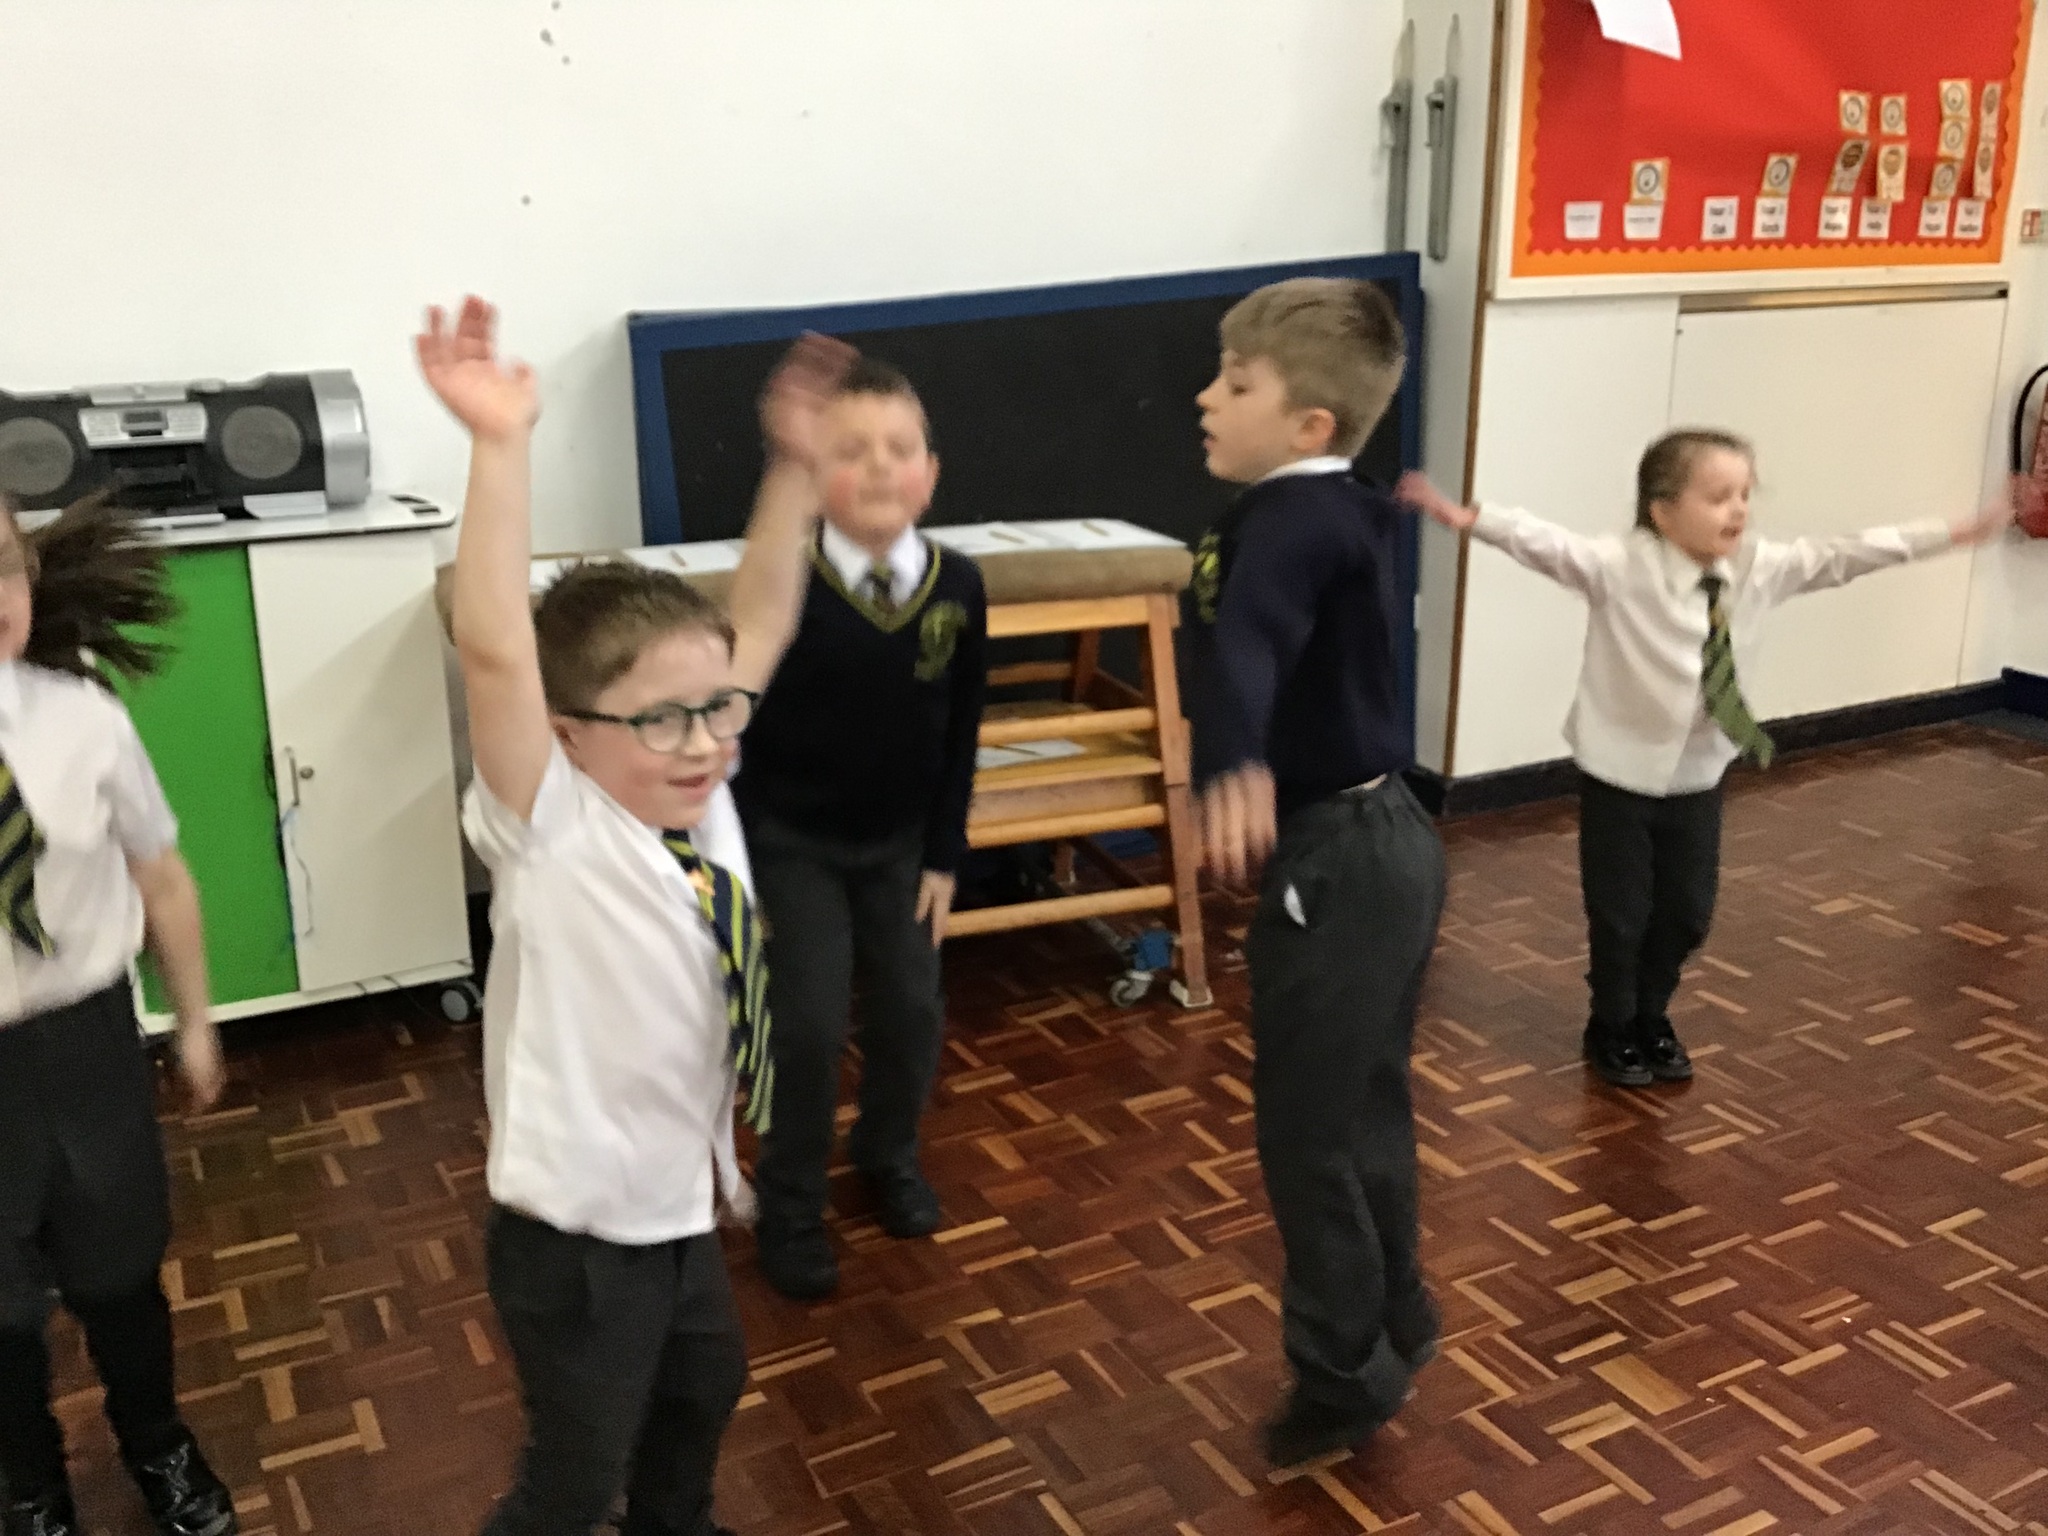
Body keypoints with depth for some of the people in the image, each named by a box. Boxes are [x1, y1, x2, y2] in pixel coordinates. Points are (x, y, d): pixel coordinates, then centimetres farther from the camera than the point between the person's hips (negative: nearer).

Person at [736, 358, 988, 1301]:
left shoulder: (958, 587, -11)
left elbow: (959, 733, -2)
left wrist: (944, 855, 0)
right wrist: (735, 856, -20)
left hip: (899, 839, 4)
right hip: (792, 841, -3)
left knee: (912, 1010, 8)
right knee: (809, 1022, -6)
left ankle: (887, 1152, 38)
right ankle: (790, 1208, 16)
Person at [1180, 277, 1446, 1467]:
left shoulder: (1296, 520, -21)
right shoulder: (1348, 514, 8)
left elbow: (1246, 642, -44)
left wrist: (1234, 765, -62)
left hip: (1335, 858, -10)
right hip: (1384, 836, 10)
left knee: (1307, 1134, 6)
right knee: (1365, 1112, 23)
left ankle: (1347, 1377, 22)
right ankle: (1397, 1325, 40)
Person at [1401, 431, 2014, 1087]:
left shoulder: (1762, 566, -5)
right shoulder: (1619, 564, -21)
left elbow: (1843, 555, -2)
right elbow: (1545, 543, -29)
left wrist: (1949, 534, -2)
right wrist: (1469, 518, -43)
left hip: (1699, 777, 5)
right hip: (1620, 774, -5)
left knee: (1687, 915, 15)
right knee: (1619, 915, 6)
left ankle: (1651, 1020, 40)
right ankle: (1611, 1030, 31)